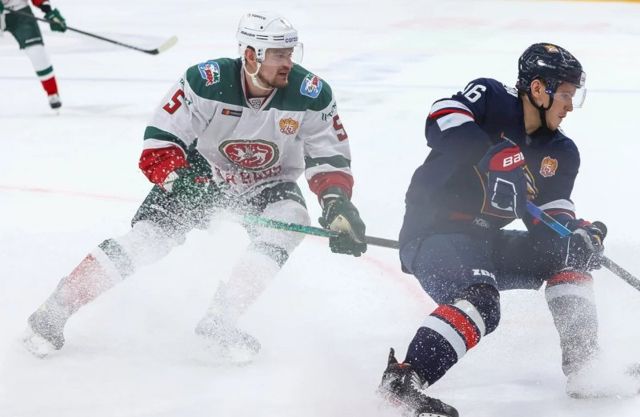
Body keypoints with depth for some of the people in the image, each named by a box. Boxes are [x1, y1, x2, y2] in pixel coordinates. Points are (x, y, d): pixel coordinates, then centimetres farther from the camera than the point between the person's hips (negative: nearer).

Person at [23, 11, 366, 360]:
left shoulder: (311, 95, -22)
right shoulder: (205, 82, -27)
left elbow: (329, 158, -12)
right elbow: (158, 143, -22)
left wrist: (337, 203, -28)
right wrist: (181, 180, -38)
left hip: (268, 184, 2)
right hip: (201, 173, -2)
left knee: (291, 219, -29)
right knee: (147, 238, -18)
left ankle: (219, 322, -24)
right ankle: (53, 311, -7)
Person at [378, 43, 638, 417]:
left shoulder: (561, 155, 8)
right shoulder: (489, 99, -10)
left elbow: (549, 222, 2)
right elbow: (443, 123, -27)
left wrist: (580, 233, -20)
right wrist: (489, 161, -39)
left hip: (485, 240, 8)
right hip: (432, 234, -8)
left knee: (567, 252, 3)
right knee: (480, 301, -32)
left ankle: (583, 369, 1)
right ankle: (403, 379, -35)